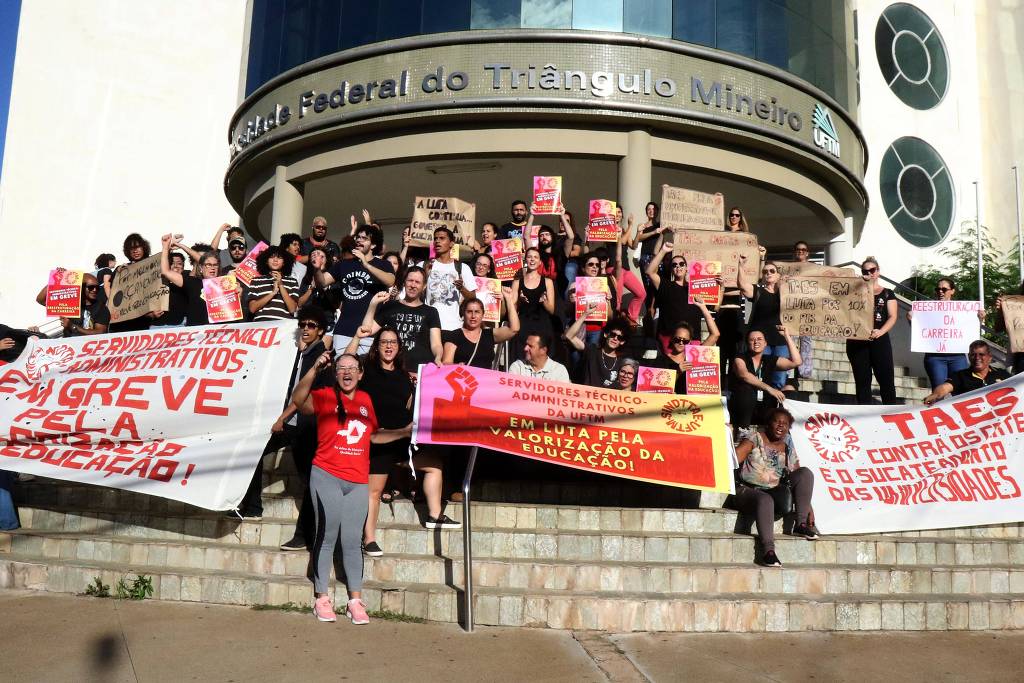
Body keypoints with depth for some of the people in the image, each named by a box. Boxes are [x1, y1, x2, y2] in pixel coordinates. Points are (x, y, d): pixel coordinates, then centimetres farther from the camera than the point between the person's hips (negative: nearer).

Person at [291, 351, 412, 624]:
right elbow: (298, 401, -23)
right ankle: (321, 598, 12)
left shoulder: (365, 400, 12)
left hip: (358, 482, 3)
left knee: (352, 541, 6)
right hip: (326, 477, -3)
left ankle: (355, 601, 11)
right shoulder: (325, 396, -2)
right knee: (327, 537, 1)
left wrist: (404, 432, 17)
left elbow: (373, 435, 24)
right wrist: (315, 369, -31)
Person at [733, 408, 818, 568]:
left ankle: (801, 524, -16)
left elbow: (800, 480, 10)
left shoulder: (788, 448, 12)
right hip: (748, 491, -4)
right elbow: (735, 457, -11)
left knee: (805, 472, -13)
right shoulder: (756, 437, 2)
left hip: (775, 493, 4)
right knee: (765, 500, -39)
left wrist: (808, 506, 2)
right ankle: (768, 551, -44)